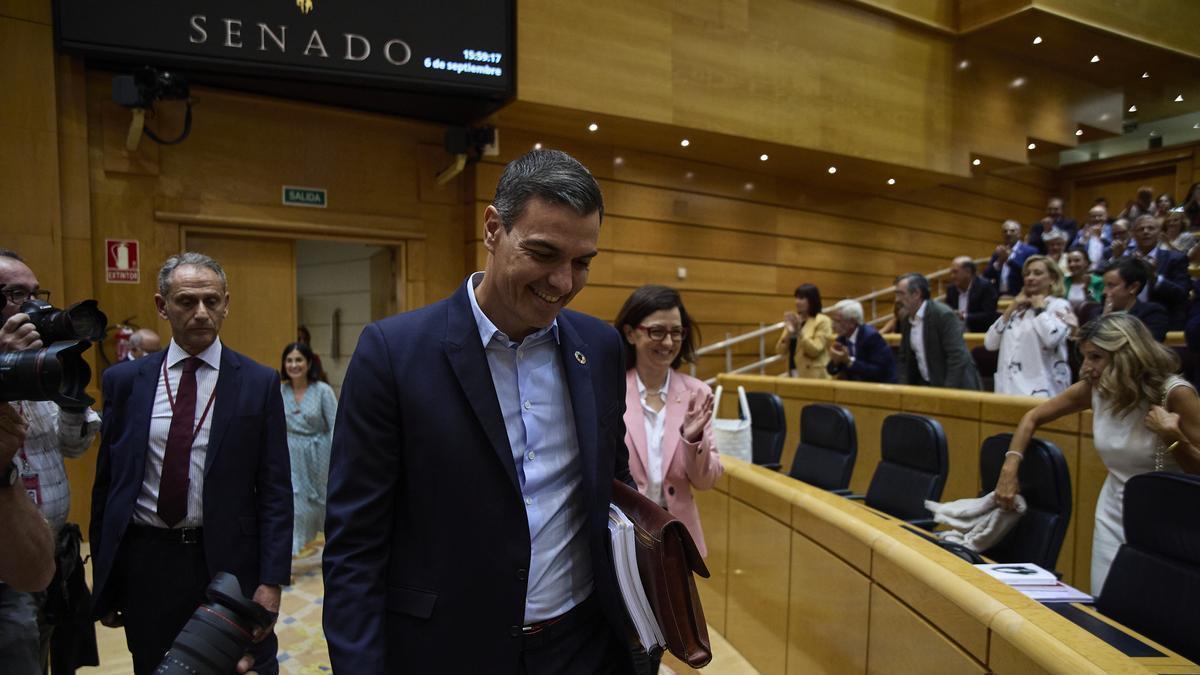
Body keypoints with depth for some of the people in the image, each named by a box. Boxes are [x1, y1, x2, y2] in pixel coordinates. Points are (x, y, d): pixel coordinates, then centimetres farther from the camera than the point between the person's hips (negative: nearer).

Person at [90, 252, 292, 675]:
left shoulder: (259, 383, -6)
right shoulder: (124, 381, 2)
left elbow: (275, 490, -6)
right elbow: (107, 483, 6)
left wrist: (272, 580, -10)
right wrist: (105, 583, 7)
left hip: (228, 561, -2)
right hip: (144, 561, 3)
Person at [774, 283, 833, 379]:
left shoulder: (822, 321, -4)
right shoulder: (794, 320, 11)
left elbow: (815, 350, -15)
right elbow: (780, 351, 5)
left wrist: (799, 331, -21)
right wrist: (789, 333, -11)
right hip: (792, 374, 5)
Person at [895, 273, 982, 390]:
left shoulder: (943, 315, -17)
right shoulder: (908, 320, 5)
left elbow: (958, 358, -21)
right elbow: (904, 359, 10)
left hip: (955, 387, -6)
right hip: (927, 386, 6)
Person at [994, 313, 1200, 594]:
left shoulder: (1174, 393, -19)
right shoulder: (1094, 388, -8)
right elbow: (1033, 418, 3)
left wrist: (1173, 438, -31)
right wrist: (1009, 469, -7)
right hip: (1113, 512, 4)